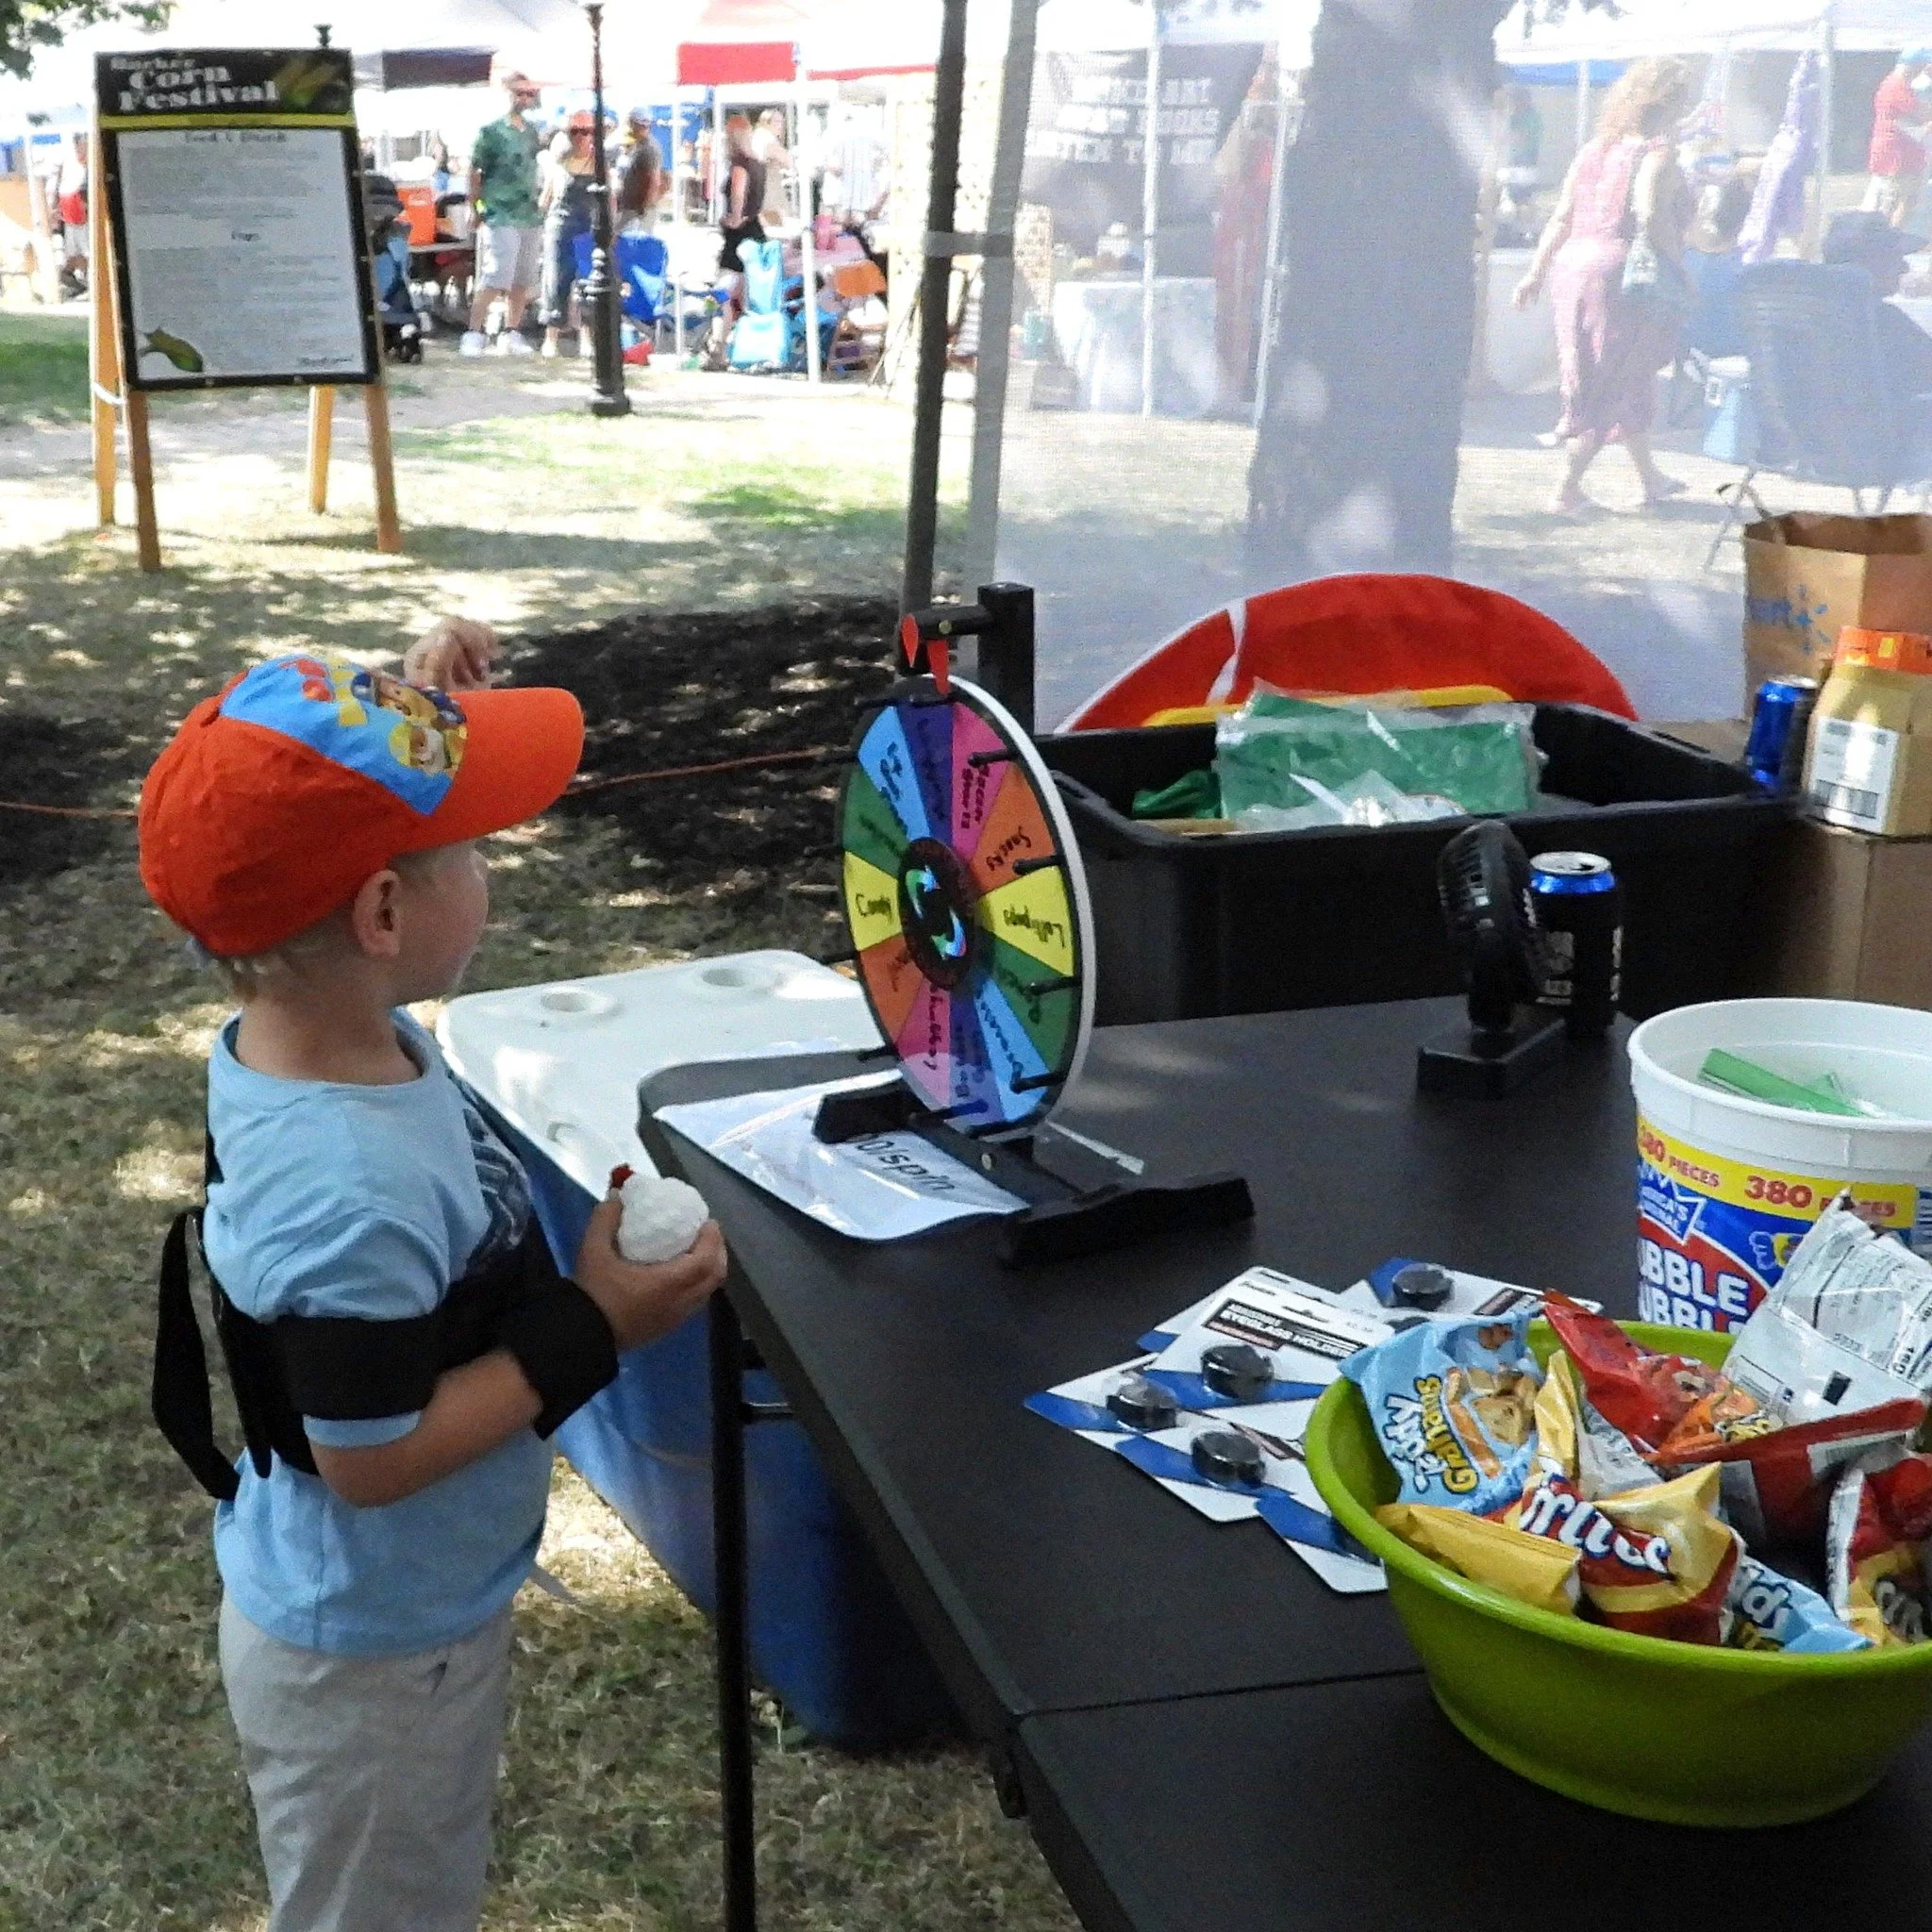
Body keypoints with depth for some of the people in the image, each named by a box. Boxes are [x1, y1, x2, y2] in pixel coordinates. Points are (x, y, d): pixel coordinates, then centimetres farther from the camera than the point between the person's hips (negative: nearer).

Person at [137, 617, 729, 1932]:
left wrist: (412, 736, -8)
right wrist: (589, 1331, -24)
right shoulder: (350, 1198, -39)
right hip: (369, 1660, -8)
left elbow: (330, 836, 10)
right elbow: (371, 1460, -29)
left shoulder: (323, 1028, -12)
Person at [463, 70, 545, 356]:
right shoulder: (491, 132, -4)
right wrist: (475, 211, -9)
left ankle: (512, 335, 17)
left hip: (530, 217, 6)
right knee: (494, 279, -12)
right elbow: (474, 173, -4)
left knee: (521, 282, 8)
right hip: (500, 218, -6)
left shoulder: (532, 132, 13)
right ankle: (474, 334, -8)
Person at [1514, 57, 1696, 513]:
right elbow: (1651, 216, -22)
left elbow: (1561, 218, 11)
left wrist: (1536, 273, 12)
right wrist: (1679, 269, -14)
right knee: (1613, 386, 2)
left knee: (1631, 379, 21)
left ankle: (1650, 477, 33)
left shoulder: (1595, 150, 13)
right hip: (1622, 270, -8)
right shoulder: (1657, 154, -8)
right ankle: (1567, 490, -1)